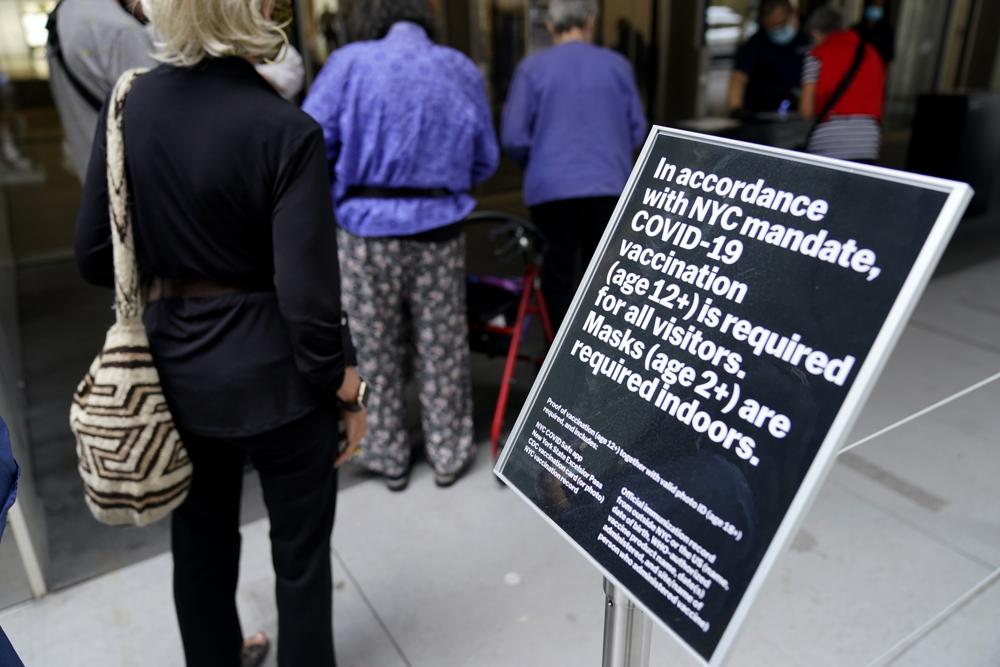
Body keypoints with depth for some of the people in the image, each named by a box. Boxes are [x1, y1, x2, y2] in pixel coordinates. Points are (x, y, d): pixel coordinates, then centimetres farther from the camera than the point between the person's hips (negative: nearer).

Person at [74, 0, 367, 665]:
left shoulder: (126, 106, -4)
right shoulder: (286, 130, -20)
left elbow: (96, 254, 1)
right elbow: (306, 292, -21)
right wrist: (343, 386, -7)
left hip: (177, 367, 6)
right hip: (274, 373, -5)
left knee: (200, 541, 25)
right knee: (300, 550, 17)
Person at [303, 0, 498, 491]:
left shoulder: (350, 63, -2)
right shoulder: (462, 70, 7)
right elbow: (485, 162, 8)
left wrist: (349, 181, 12)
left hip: (367, 227, -2)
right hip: (439, 227, 2)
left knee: (374, 351, 12)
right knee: (442, 349, 12)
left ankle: (388, 457, 25)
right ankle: (448, 454, 25)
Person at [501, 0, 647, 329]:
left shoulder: (532, 68, -1)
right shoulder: (617, 65, 5)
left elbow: (514, 137, -3)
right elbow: (637, 131, 10)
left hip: (552, 190, -2)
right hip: (609, 187, 2)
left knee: (559, 280, 8)